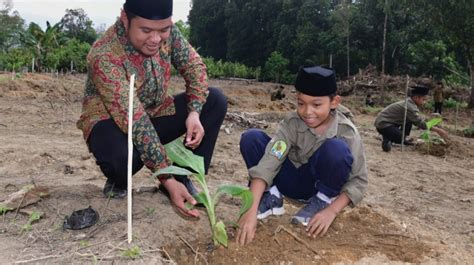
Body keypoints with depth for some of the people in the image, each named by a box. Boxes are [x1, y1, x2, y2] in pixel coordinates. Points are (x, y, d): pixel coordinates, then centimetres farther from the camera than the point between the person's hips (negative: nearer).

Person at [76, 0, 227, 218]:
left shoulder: (167, 31, -16)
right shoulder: (104, 57, -32)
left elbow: (193, 65, -5)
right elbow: (134, 121, -36)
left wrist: (194, 112, -23)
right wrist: (166, 178, -37)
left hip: (154, 114, 6)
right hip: (111, 122, -6)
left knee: (215, 101, -11)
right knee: (124, 157, -40)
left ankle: (184, 178, -1)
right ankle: (118, 183, 0)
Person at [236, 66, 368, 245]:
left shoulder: (346, 132, -20)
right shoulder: (291, 123, -19)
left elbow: (359, 180, -17)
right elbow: (269, 162, -30)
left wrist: (332, 210, -31)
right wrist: (251, 210, -40)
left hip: (321, 183, -1)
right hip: (292, 181, 2)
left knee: (336, 149, -34)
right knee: (251, 138, -21)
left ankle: (323, 200, -9)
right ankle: (270, 196, -7)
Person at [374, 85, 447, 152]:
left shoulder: (409, 103, 9)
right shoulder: (409, 106, -20)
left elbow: (419, 120, 15)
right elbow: (420, 123, -20)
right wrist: (437, 130, -16)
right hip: (383, 124, -10)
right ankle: (387, 138, -2)